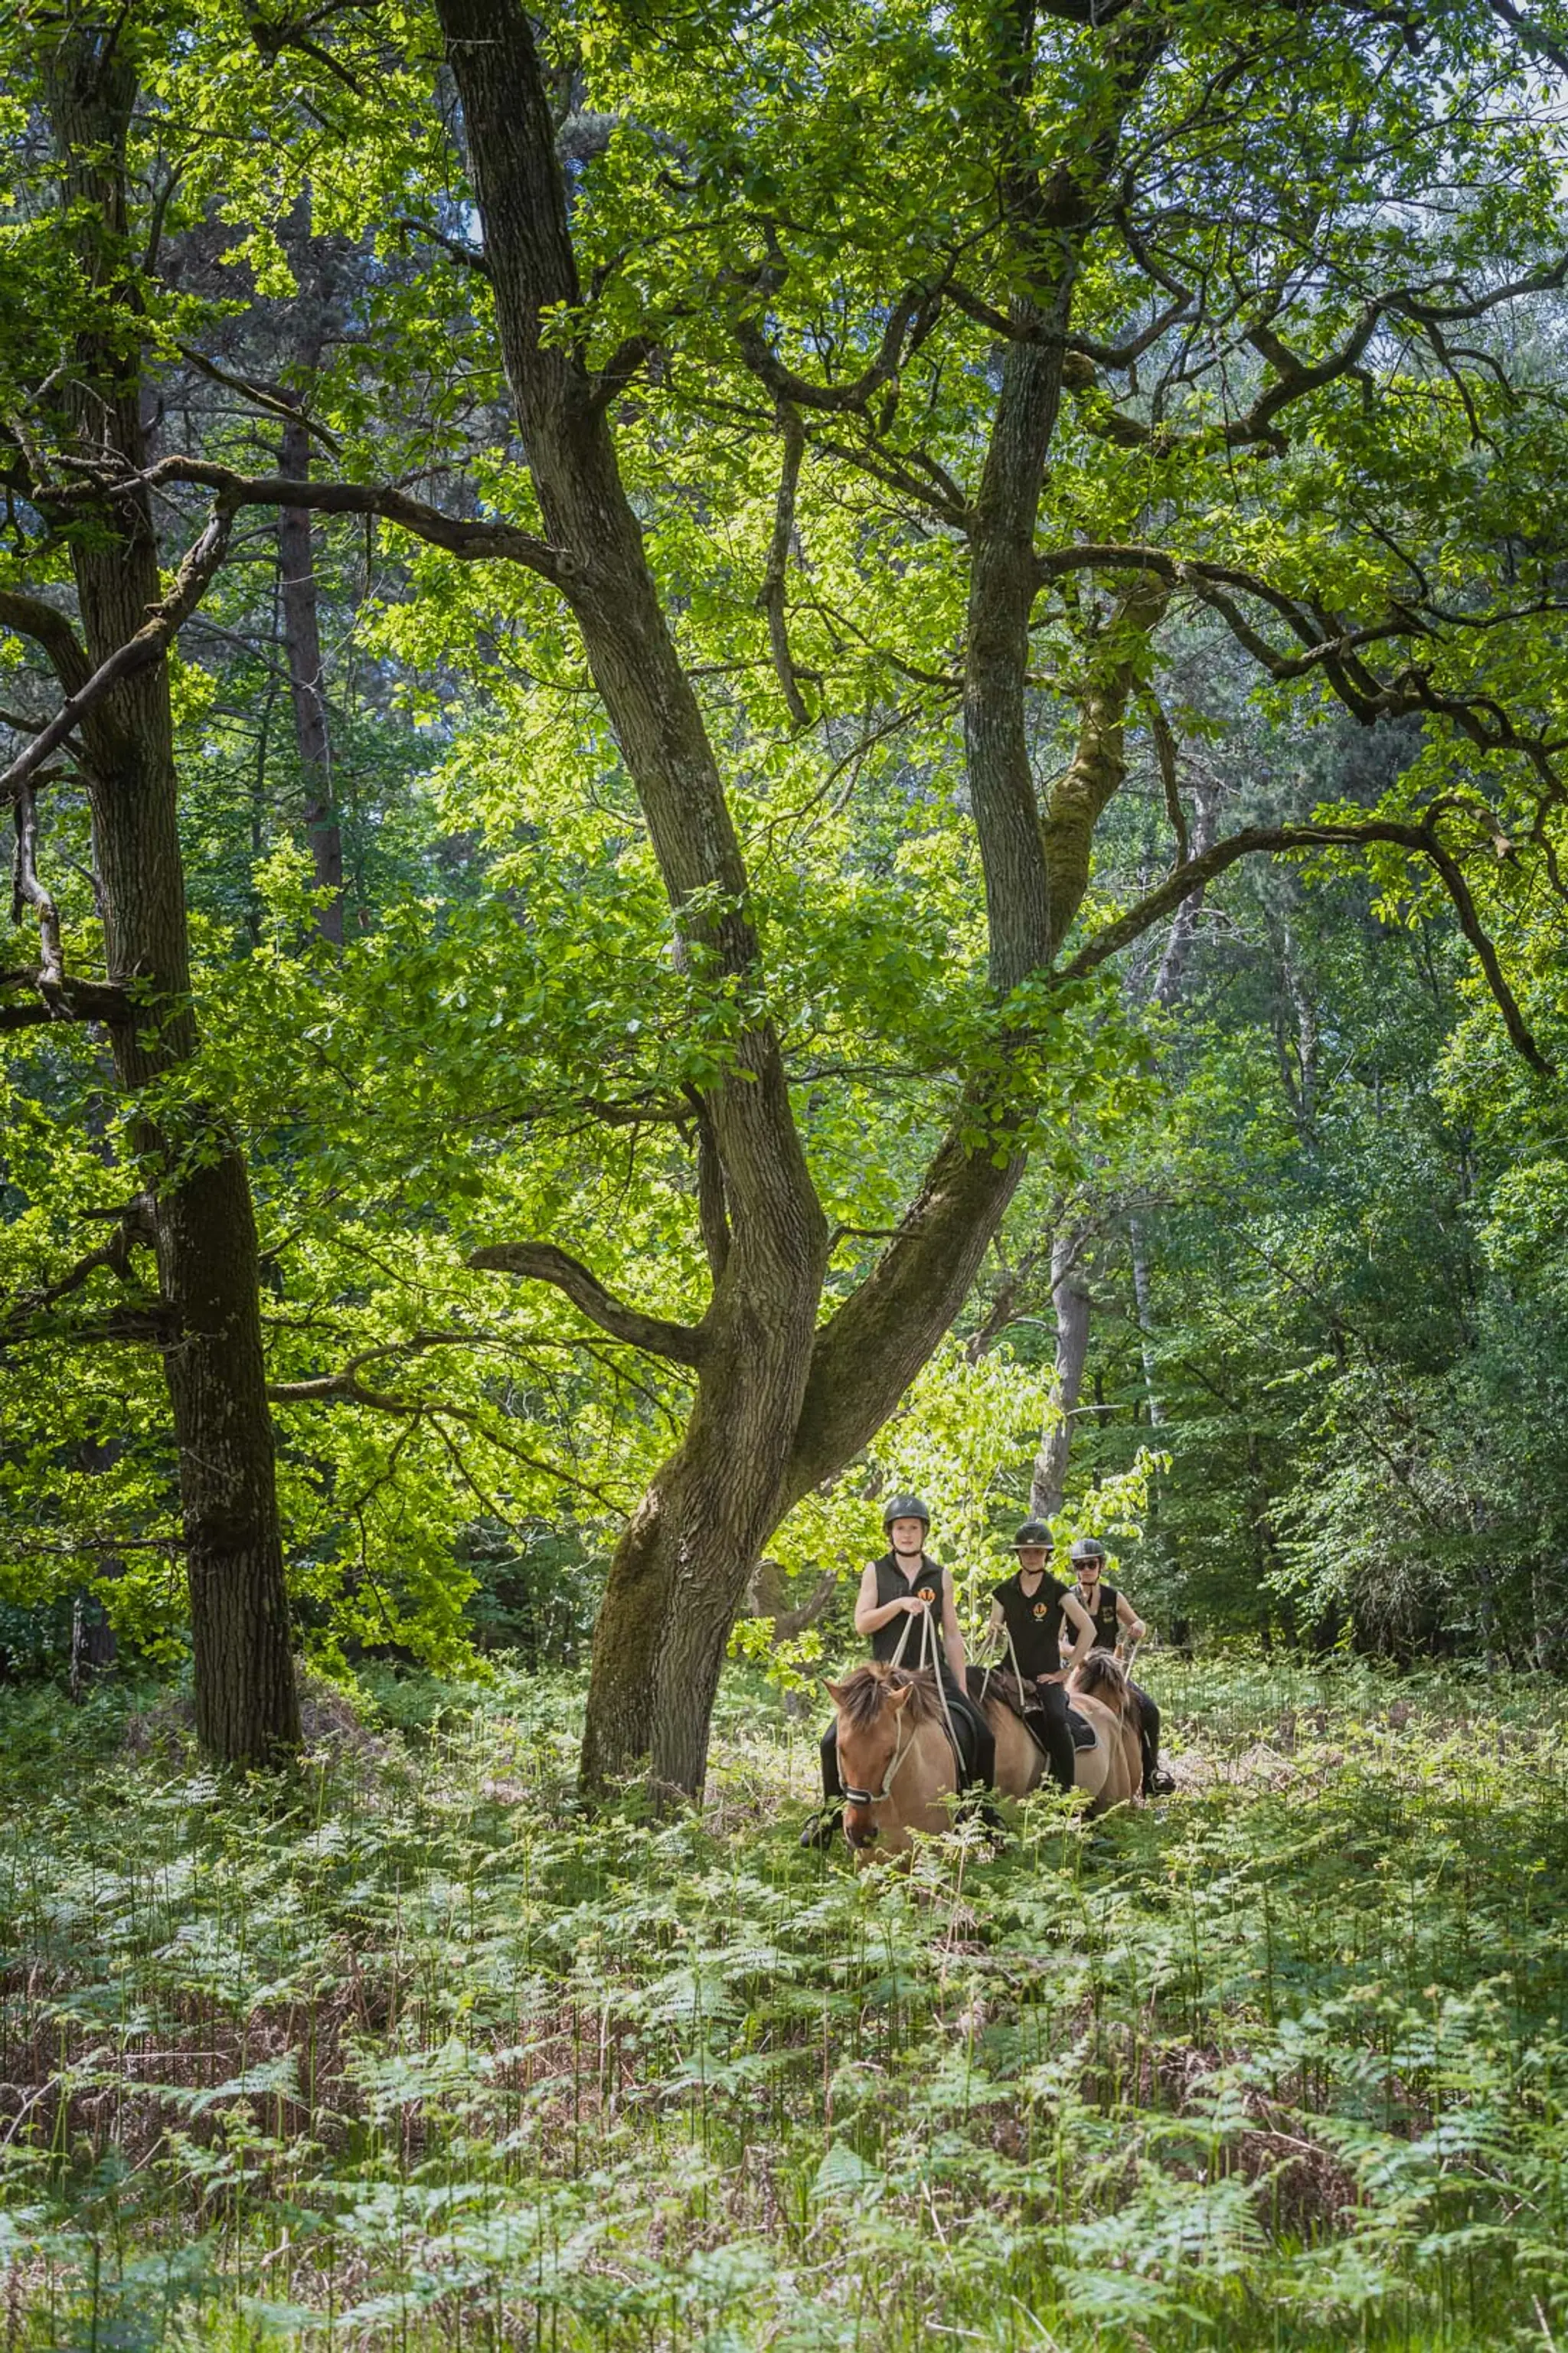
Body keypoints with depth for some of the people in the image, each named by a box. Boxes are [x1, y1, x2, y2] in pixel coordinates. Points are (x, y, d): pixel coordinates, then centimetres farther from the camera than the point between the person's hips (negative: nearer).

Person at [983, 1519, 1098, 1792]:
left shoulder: (1057, 1592, 1)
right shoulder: (1004, 1592, 10)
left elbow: (1088, 1629, -5)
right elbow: (991, 1635, 14)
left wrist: (1067, 1670, -7)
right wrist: (994, 1632, -11)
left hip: (1047, 1675, -2)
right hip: (1012, 1674, 3)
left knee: (1056, 1719, -31)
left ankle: (1066, 1787, -25)